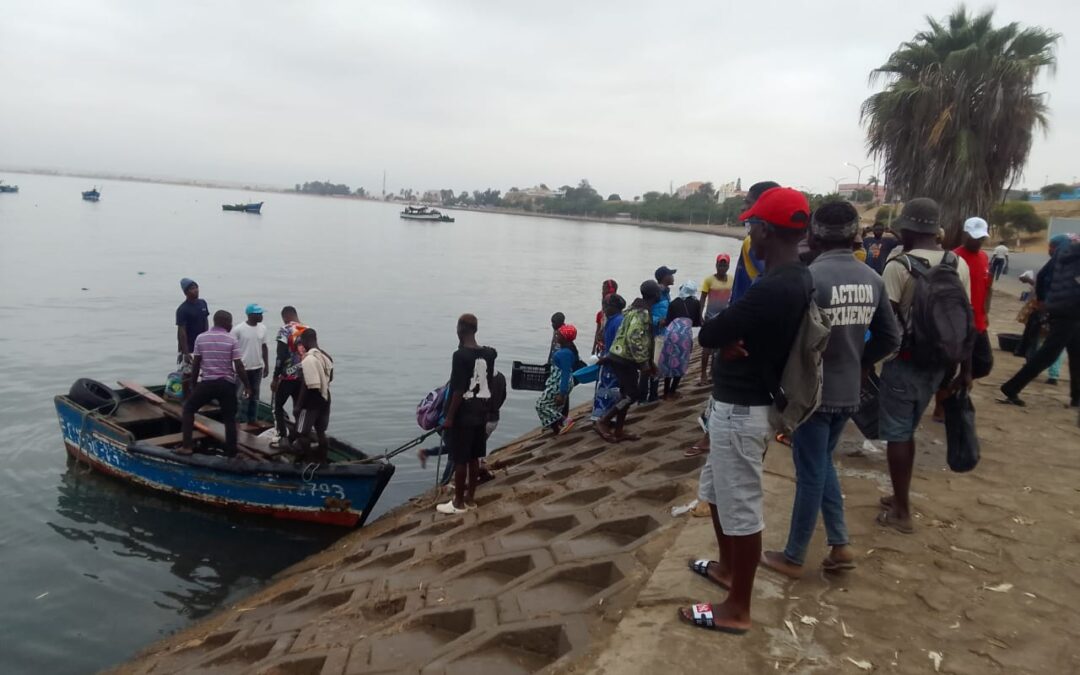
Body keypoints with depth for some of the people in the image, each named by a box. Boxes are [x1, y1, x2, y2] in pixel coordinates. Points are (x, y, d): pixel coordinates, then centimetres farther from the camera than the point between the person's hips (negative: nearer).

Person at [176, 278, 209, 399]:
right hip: (189, 348, -6)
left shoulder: (203, 303, 3)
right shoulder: (182, 309, -17)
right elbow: (181, 331, -17)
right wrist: (185, 352, -20)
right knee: (187, 374, 3)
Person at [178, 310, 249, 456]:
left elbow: (195, 364, 6)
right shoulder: (232, 340, -4)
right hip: (227, 384, -1)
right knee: (229, 419, 9)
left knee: (188, 409, 20)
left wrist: (193, 383, 17)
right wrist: (246, 386, 1)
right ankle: (231, 453, 8)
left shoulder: (201, 338, 3)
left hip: (206, 382, 1)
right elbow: (239, 366, -8)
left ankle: (186, 447, 15)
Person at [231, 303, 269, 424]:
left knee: (254, 395, 13)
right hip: (242, 368, -5)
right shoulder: (238, 329, -14)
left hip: (257, 368, 5)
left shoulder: (262, 328, 3)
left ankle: (252, 419, 24)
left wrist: (266, 365, 10)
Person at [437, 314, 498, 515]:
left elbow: (458, 390, -19)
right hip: (480, 413, 7)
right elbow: (487, 384, 9)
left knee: (460, 459, 3)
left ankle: (459, 502, 11)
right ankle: (470, 498, 24)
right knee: (474, 457, 15)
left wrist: (449, 417, -13)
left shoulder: (460, 355, -18)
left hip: (463, 414, -7)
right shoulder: (488, 354, 3)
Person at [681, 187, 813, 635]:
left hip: (741, 409, -10)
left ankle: (737, 610, 17)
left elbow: (706, 335, -22)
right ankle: (727, 567, 44)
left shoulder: (773, 289, -27)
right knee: (717, 490, 25)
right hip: (740, 403, 10)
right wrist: (731, 338, -11)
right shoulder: (797, 280, 6)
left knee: (741, 507, 2)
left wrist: (725, 336, -2)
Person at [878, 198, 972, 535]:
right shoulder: (959, 265, 3)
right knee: (907, 430, 20)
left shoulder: (899, 265, -14)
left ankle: (901, 512, 12)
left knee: (897, 434, 5)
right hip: (938, 363, 6)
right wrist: (966, 369, 11)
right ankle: (900, 497, 31)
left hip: (905, 361, -6)